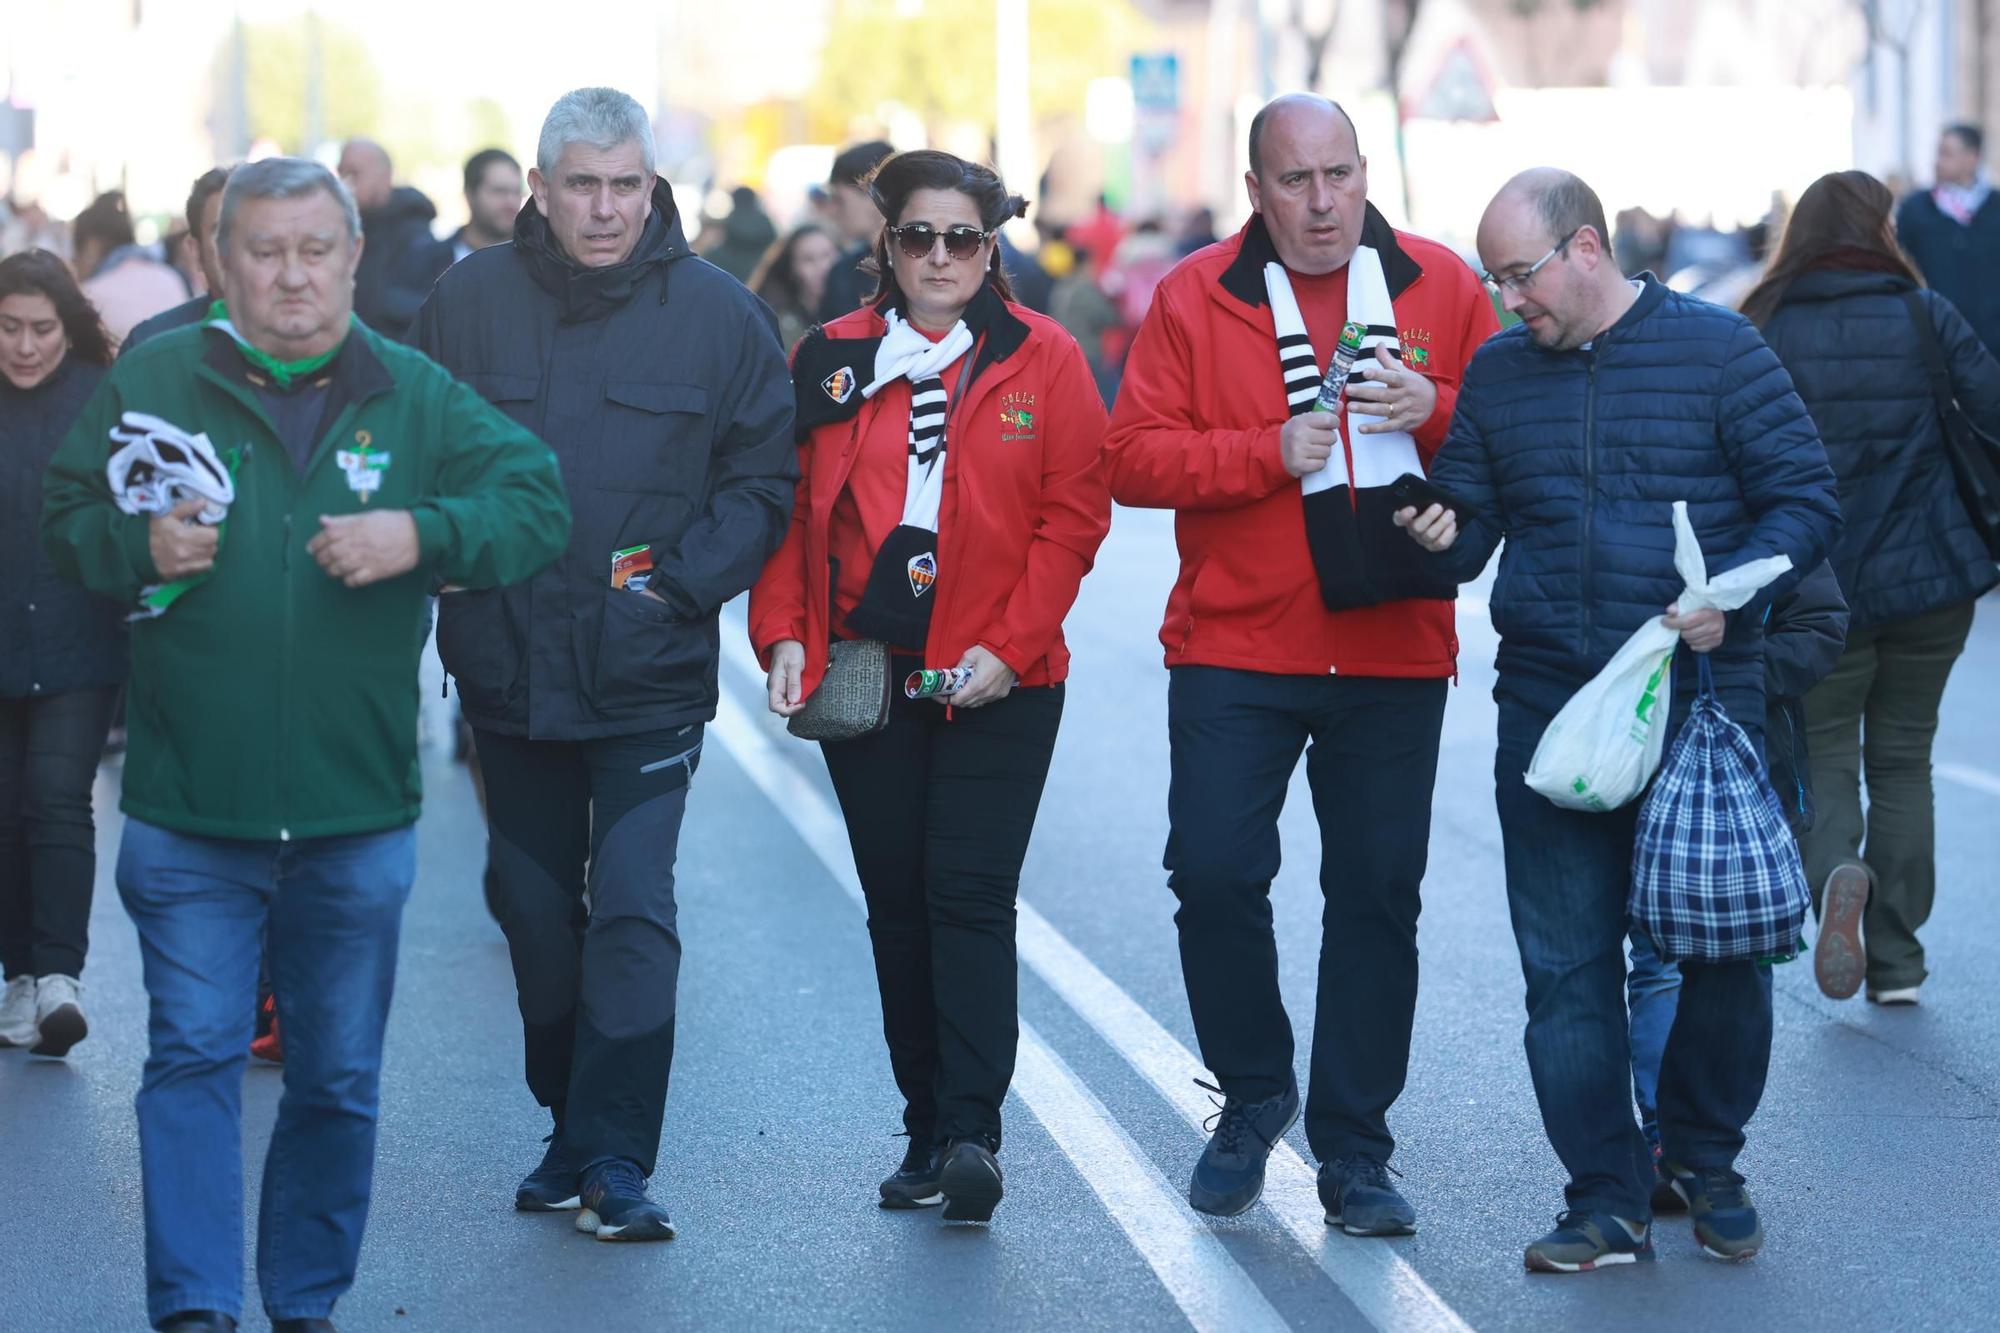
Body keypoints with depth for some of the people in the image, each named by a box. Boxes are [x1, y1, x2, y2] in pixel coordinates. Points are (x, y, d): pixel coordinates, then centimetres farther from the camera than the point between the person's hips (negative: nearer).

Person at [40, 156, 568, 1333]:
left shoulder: (417, 398, 4)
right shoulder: (153, 384, 2)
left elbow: (539, 505, 0)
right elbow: (64, 515, 10)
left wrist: (421, 533, -16)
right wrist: (137, 546, -11)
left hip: (357, 816, 2)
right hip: (187, 818, -1)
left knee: (340, 1079, 11)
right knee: (194, 1058, -5)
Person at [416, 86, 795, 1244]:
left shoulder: (717, 311, -1)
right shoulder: (472, 302, 2)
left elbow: (764, 479, 3)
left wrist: (681, 578, -9)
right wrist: (458, 560, -8)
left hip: (649, 672, -2)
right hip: (509, 664, 3)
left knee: (633, 907, -11)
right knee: (536, 909, 12)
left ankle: (613, 1156, -6)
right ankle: (573, 1131, 27)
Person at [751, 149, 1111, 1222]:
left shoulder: (1044, 361, 1)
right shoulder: (831, 361, 8)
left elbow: (1073, 519, -2)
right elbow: (790, 509, 9)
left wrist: (1007, 648, -11)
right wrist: (783, 634, -5)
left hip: (998, 679, -3)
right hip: (864, 673, 3)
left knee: (970, 893, -11)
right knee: (896, 903, 6)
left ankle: (972, 1133, -12)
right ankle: (927, 1132, 14)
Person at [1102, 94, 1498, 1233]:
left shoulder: (1442, 286, 4)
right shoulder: (1196, 298, 1)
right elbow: (1134, 455, -5)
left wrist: (1436, 411, -14)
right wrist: (1268, 453, -17)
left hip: (1393, 650, 1)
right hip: (1233, 649, -1)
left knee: (1378, 896, 4)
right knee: (1214, 873, -7)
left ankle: (1355, 1149, 16)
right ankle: (1255, 1094, 18)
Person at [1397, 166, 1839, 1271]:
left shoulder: (1715, 348, -1)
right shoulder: (1496, 374, 10)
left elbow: (1806, 497, -2)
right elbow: (1469, 530, 12)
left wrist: (1730, 592, -17)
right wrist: (1440, 535, -11)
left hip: (1702, 693, -3)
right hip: (1549, 703, 3)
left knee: (1723, 946, 3)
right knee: (1567, 966, 1)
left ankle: (1702, 1157, 25)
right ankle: (1604, 1201, 8)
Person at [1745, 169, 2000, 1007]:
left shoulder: (1767, 331, -5)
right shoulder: (1925, 317, -3)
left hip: (1819, 590, -1)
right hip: (1931, 578, 1)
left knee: (1824, 757, 10)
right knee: (1903, 759, 14)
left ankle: (1835, 872, -21)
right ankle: (1896, 961, 13)